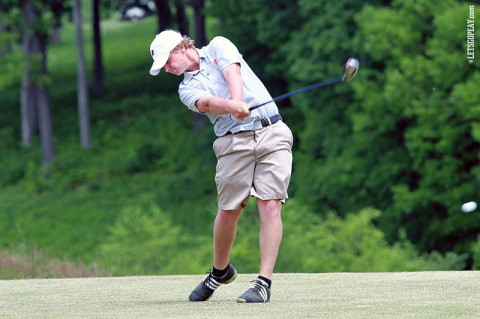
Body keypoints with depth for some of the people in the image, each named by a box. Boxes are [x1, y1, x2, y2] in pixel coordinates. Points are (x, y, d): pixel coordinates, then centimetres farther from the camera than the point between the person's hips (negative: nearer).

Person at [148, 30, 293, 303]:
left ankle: (264, 283, -12)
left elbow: (233, 73, -8)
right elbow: (206, 103, -12)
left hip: (272, 133, -2)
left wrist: (238, 101, -29)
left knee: (271, 207, -12)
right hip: (235, 143, 2)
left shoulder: (219, 46, 13)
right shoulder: (187, 88, 12)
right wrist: (232, 107, -34)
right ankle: (221, 271, 25)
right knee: (228, 212, 0)